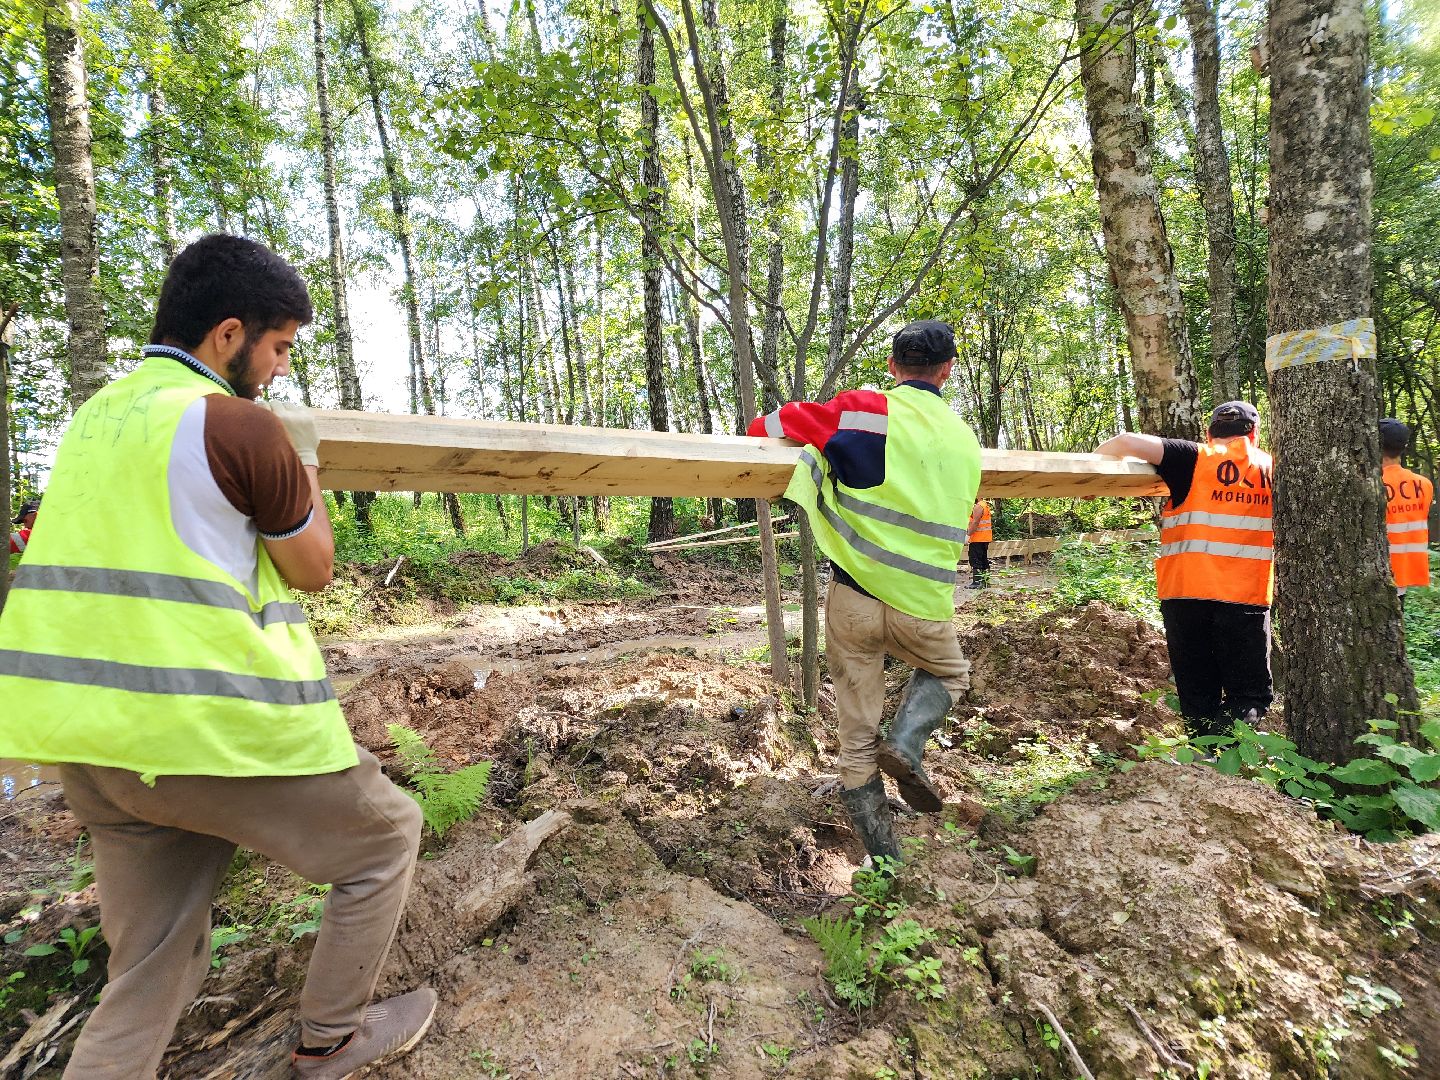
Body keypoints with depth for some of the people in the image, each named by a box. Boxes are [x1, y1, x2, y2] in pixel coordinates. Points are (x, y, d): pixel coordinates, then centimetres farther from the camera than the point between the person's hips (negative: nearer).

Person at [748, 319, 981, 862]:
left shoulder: (865, 410, -6)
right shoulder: (965, 439, 8)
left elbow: (768, 426, -4)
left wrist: (762, 430, 19)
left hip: (854, 598, -2)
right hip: (924, 605, 2)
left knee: (857, 737, 13)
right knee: (950, 673, 32)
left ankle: (882, 855, 20)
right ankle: (906, 742, 6)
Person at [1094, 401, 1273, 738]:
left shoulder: (1193, 460, 0)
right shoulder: (1271, 468, 10)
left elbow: (1127, 442, -10)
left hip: (1185, 593, -1)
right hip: (1247, 598, 1)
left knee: (1198, 696, 11)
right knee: (1251, 694, 11)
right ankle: (1223, 736, -15)